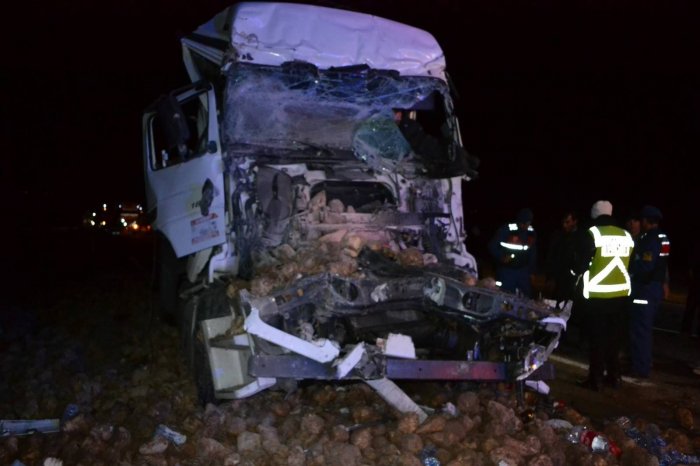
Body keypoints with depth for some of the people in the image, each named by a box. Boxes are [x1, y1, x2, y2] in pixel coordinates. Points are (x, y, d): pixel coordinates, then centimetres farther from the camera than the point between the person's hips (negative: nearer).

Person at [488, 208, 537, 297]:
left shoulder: (532, 232, 1)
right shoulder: (506, 230, -15)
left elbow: (533, 253, 12)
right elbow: (492, 245, -11)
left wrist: (531, 270, 10)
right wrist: (501, 257, -25)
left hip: (523, 271, 5)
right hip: (506, 270, -4)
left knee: (526, 297, 9)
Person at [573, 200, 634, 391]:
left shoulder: (593, 234, -11)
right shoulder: (626, 235, 6)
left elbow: (581, 264, -10)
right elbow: (631, 265, 12)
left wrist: (577, 272, 10)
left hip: (597, 295, -5)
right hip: (620, 294, 5)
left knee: (597, 338, 1)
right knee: (614, 336, 14)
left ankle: (596, 380, 4)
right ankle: (613, 376, 20)